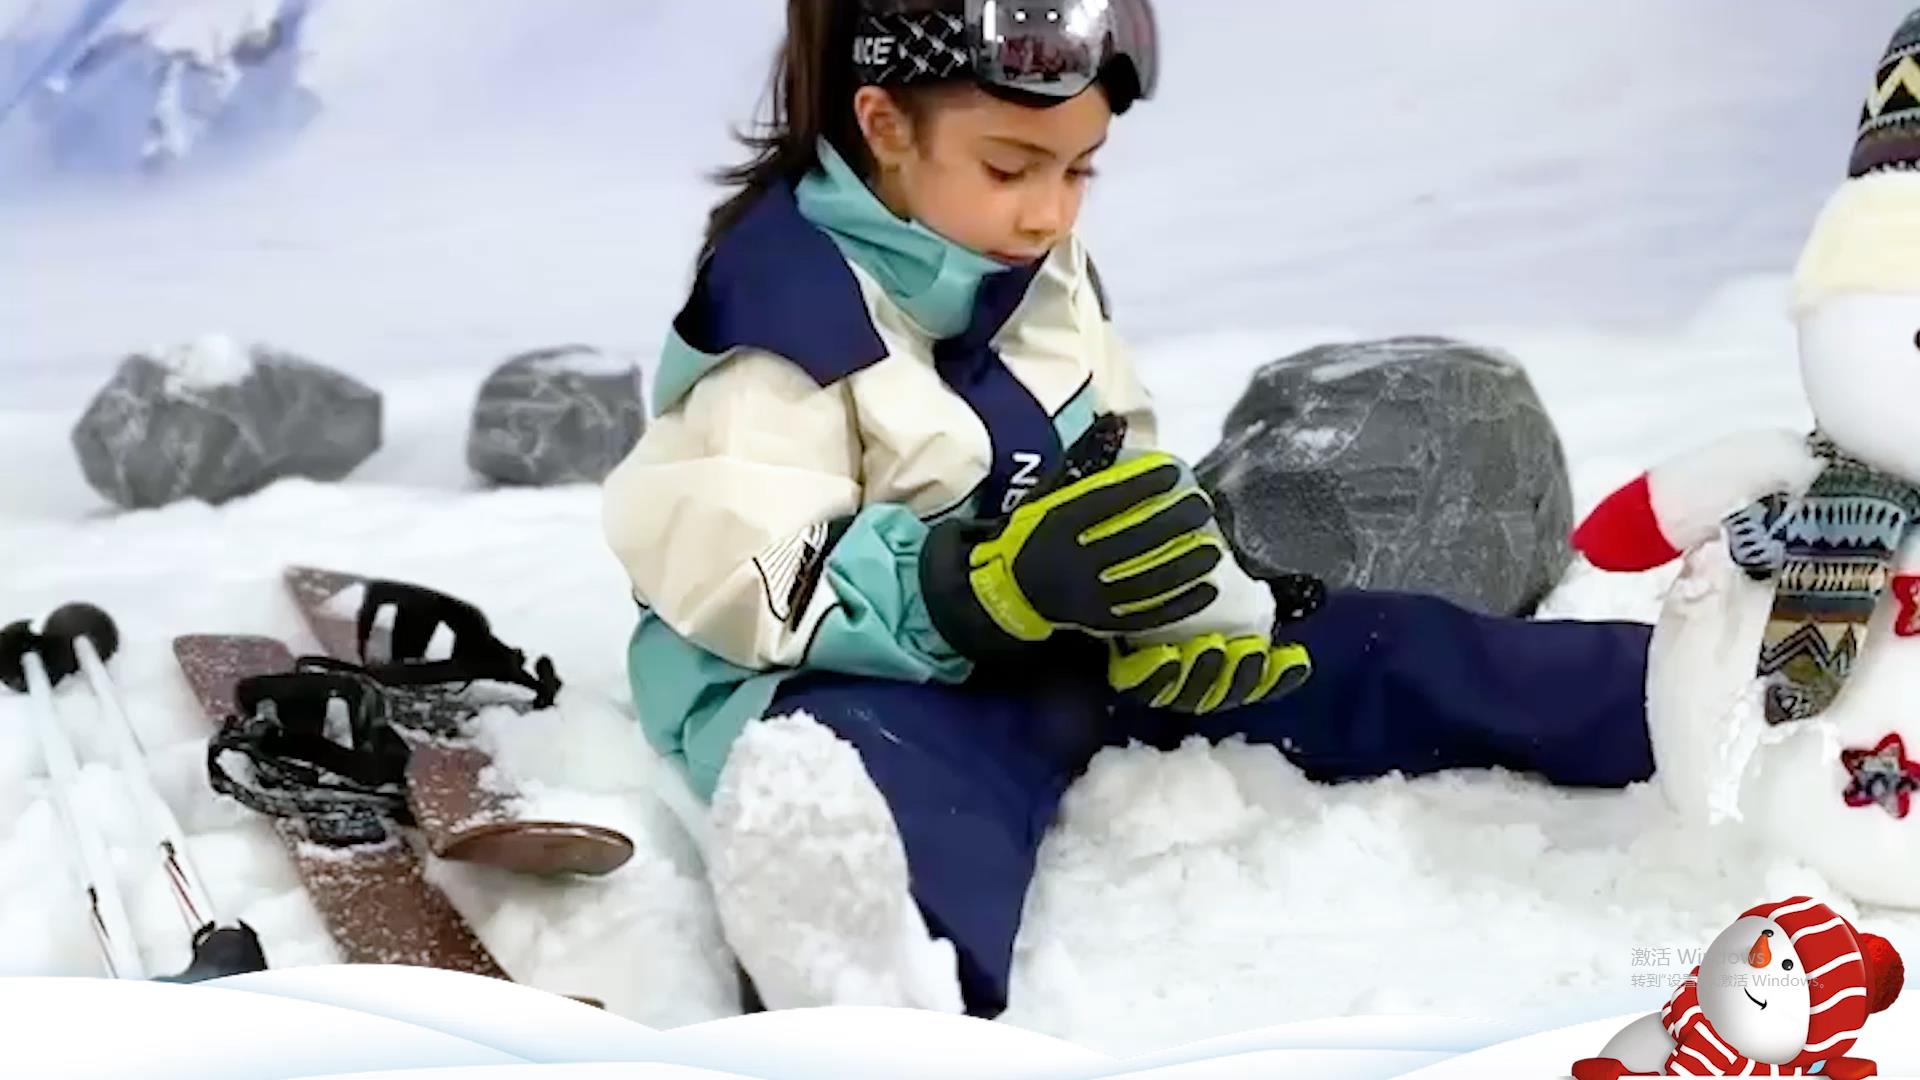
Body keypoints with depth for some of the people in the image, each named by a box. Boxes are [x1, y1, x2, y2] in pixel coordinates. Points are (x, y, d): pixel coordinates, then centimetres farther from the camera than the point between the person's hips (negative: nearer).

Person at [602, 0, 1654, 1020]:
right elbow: (726, 564, -25)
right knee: (836, 803, -43)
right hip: (868, 680, -7)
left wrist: (1169, 606, -11)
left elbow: (1123, 476, 11)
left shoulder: (1040, 268, 6)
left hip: (1063, 652, 7)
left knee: (1358, 657, 1)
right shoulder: (783, 299, -18)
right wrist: (992, 585, -36)